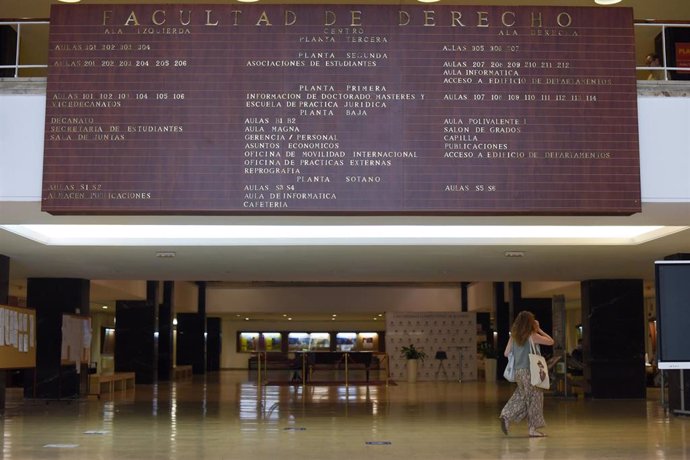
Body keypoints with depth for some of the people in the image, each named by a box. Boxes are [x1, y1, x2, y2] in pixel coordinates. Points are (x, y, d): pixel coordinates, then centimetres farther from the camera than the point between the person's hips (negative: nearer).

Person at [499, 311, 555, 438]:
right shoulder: (533, 336, -9)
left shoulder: (513, 336, 6)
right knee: (534, 398, 4)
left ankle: (506, 416, 1)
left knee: (520, 397, 17)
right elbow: (551, 341, 1)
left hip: (518, 371, 6)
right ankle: (533, 429, 8)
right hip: (530, 371, -6)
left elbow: (506, 353, 9)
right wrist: (539, 329, 6)